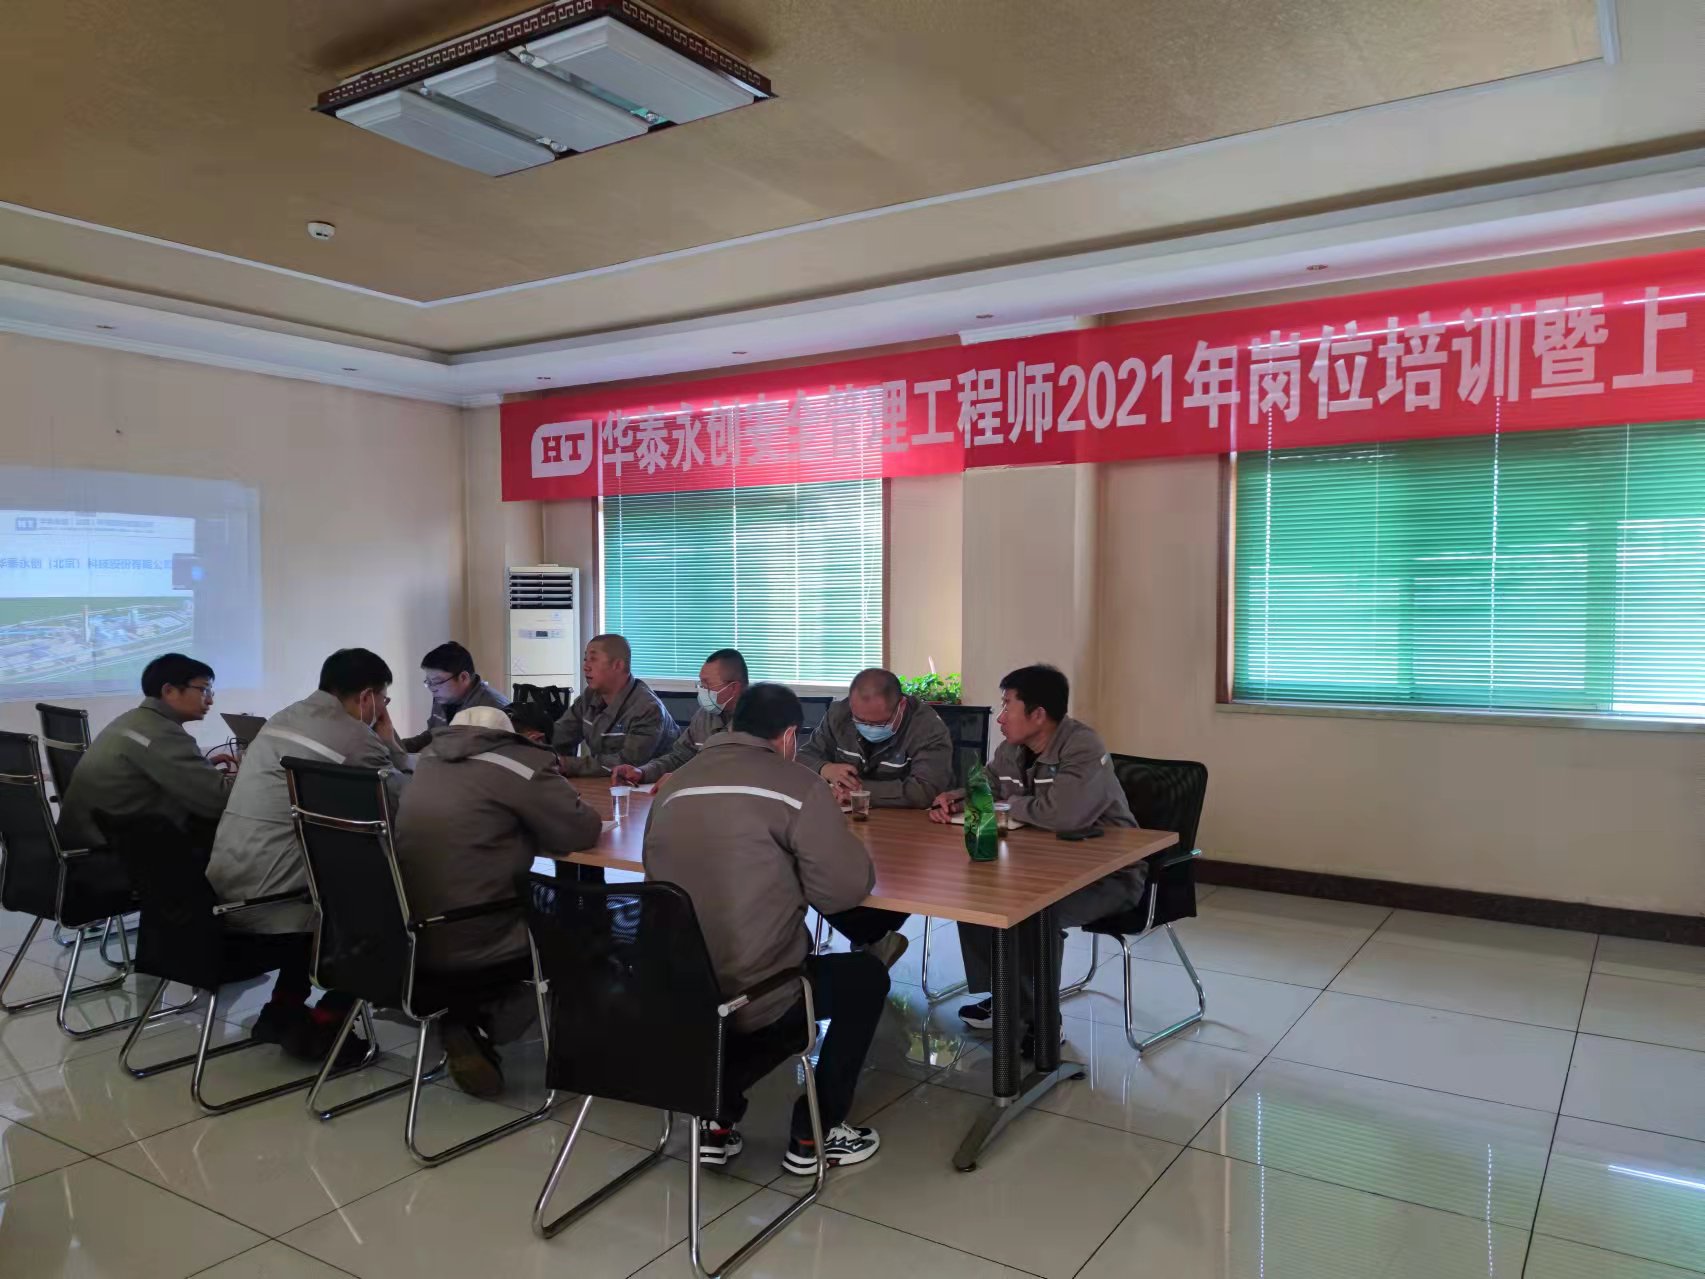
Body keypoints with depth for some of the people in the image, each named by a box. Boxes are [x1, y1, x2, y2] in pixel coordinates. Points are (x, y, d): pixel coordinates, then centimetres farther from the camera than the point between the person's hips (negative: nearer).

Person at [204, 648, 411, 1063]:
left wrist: (383, 745, 18)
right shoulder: (356, 739, -13)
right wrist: (389, 740, 7)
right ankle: (323, 1024, 11)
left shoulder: (283, 718, 14)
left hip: (225, 884, 9)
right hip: (268, 896, -9)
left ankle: (284, 1009, 31)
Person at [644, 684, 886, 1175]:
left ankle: (718, 1120, 26)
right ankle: (814, 1137, 24)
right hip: (751, 997, -6)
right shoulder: (797, 784, -11)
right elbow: (843, 890, -11)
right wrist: (858, 854, 11)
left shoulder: (675, 784, 8)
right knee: (866, 976, 21)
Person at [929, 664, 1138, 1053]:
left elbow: (1061, 814, -39)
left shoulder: (1083, 748, -25)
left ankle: (1041, 1020, -8)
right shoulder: (1012, 750, 2)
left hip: (1107, 872, -8)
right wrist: (952, 800, -9)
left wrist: (1011, 805, -20)